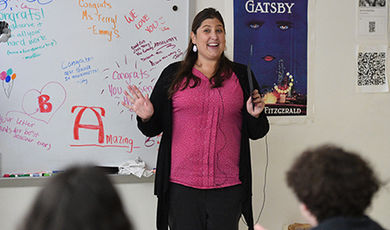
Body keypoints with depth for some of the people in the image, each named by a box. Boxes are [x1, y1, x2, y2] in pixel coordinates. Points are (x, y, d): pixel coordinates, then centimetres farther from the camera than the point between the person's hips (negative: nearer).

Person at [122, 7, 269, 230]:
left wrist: (255, 115, -8)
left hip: (228, 187, 1)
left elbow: (256, 133, 12)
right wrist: (147, 118, -11)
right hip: (182, 186, 0)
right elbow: (154, 129, 10)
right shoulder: (173, 74, 8)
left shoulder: (241, 76, 10)